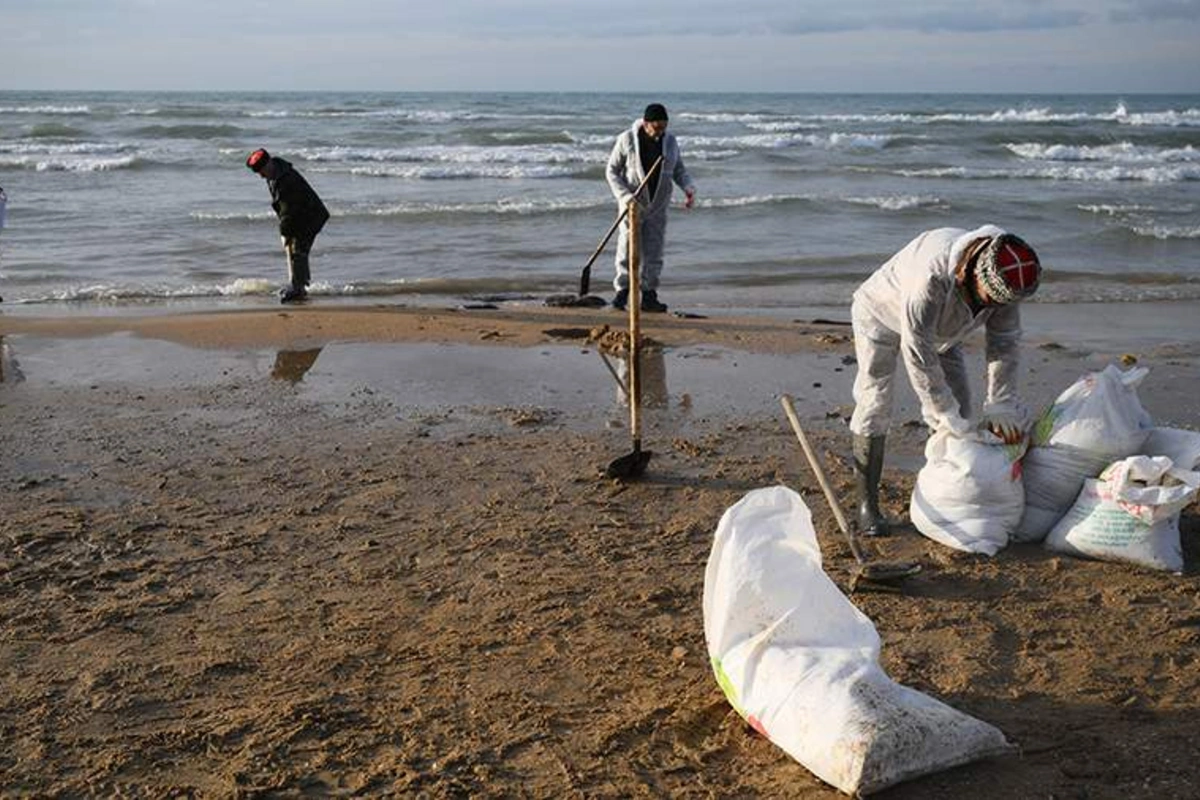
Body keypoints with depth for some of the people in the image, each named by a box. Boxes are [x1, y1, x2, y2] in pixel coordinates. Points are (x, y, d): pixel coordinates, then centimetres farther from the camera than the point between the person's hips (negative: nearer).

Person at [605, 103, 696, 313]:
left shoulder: (670, 142, 2)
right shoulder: (627, 140, -8)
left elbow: (679, 170, 11)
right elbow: (612, 171, -4)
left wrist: (689, 188, -9)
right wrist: (624, 196, -17)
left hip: (658, 207, 3)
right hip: (632, 205, -3)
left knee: (654, 252, 3)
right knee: (627, 249, -4)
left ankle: (649, 296, 7)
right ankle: (621, 292, 4)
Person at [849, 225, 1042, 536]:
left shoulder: (1004, 278, -25)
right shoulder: (932, 275, -45)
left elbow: (1005, 343, -15)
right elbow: (917, 356, -41)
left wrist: (1001, 407, -22)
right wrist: (950, 417, -37)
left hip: (939, 329, 7)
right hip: (882, 315, -6)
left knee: (958, 404, 1)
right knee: (875, 405, -14)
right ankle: (867, 505, -9)